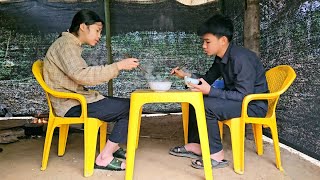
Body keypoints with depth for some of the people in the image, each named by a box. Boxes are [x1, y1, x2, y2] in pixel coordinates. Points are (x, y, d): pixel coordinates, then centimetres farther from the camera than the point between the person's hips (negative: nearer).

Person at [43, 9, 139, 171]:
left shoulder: (72, 45, 17)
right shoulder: (65, 44, -14)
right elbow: (81, 75, -29)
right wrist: (118, 66, -28)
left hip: (76, 99, 10)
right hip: (72, 105, -10)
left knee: (126, 105, 9)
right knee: (129, 107, -15)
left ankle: (113, 146, 14)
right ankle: (104, 158, -10)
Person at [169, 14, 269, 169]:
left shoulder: (241, 58, -25)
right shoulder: (221, 58, 2)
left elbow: (244, 95, -28)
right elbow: (208, 78, 16)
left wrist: (210, 91, -32)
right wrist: (186, 75, 0)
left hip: (254, 104, -10)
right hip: (237, 98, 10)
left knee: (207, 105, -27)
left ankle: (216, 155, -14)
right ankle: (195, 145, 10)